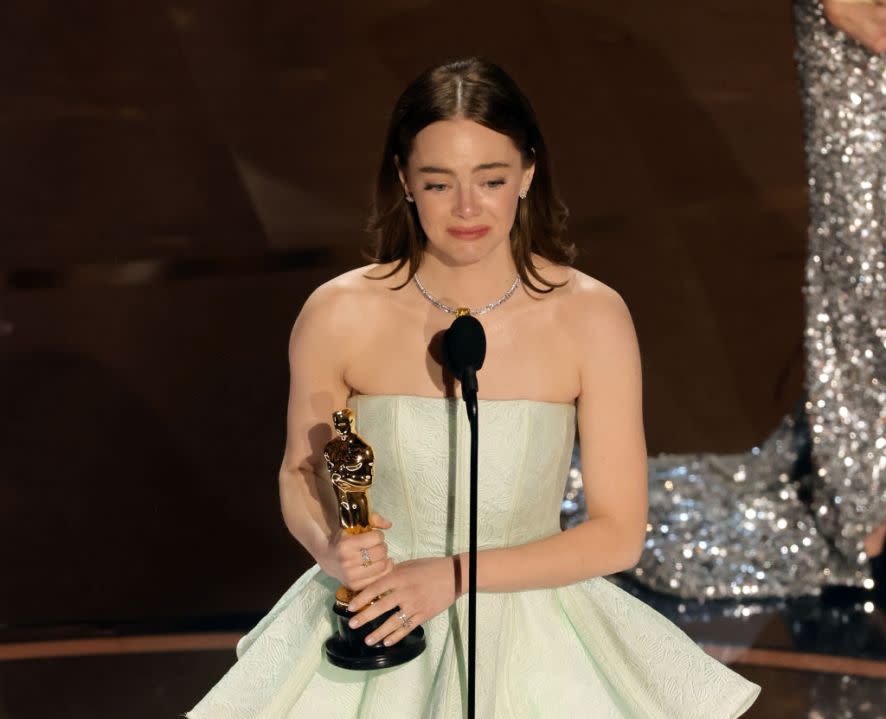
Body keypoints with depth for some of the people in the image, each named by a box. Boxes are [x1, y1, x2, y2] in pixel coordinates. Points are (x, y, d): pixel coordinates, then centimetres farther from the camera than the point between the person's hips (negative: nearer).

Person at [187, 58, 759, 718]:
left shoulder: (591, 317, -12)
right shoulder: (339, 316, -11)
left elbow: (619, 533, -9)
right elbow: (300, 473, 6)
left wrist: (457, 574, -18)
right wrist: (330, 549, -16)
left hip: (533, 646, 0)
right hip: (375, 637, 1)